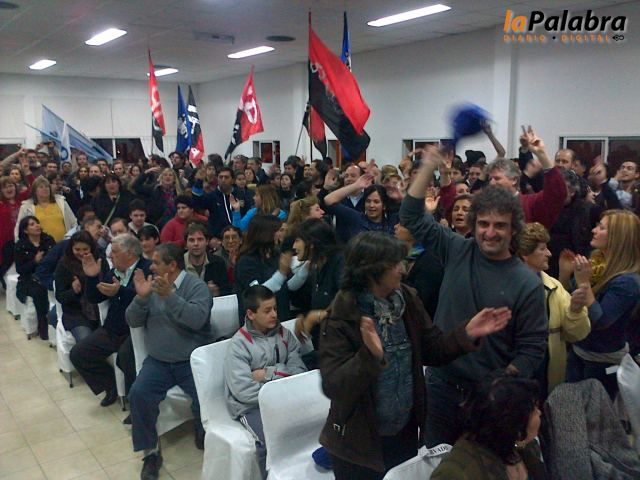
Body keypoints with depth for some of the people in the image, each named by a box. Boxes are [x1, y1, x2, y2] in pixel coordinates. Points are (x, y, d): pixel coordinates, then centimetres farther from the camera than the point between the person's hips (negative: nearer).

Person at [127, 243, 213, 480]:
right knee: (138, 394, -20)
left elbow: (197, 319, -24)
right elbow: (132, 321, 4)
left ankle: (204, 436, 10)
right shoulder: (152, 285, 7)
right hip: (158, 361, 4)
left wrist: (169, 295, -33)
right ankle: (151, 453, -3)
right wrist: (141, 297, -14)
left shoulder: (196, 286, -8)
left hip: (193, 361, -4)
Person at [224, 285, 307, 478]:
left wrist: (269, 373, -13)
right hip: (251, 405, -4)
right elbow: (243, 391, -18)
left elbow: (299, 371, -3)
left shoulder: (284, 334, 7)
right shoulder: (239, 345, -8)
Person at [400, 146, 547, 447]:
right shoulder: (457, 252, -3)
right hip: (440, 386, 2)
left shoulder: (528, 284, -10)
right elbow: (412, 216, -1)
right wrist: (428, 168, -10)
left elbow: (532, 349, -8)